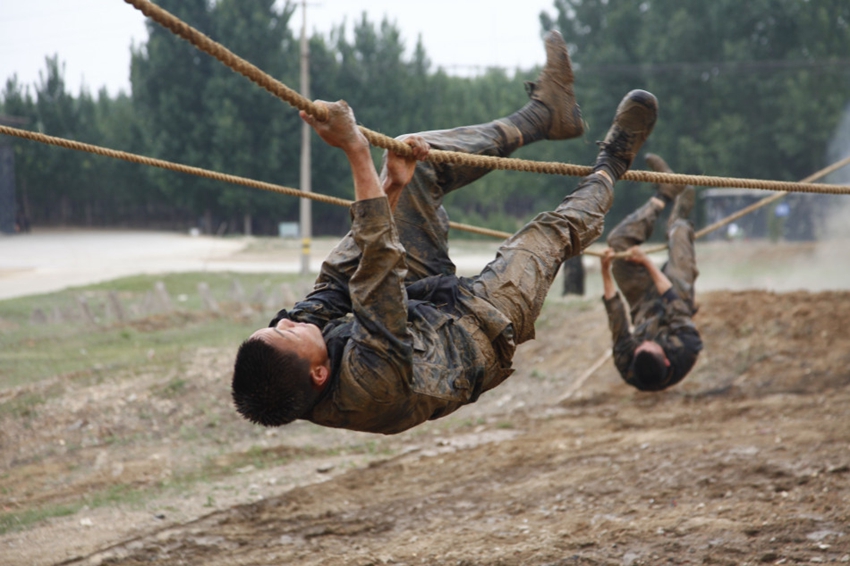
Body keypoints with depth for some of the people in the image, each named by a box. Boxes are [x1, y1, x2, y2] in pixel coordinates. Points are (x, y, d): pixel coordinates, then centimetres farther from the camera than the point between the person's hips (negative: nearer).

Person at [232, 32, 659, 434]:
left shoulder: (281, 362, -30)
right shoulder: (368, 384, -49)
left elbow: (338, 278, -17)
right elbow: (378, 267, -51)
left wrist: (392, 189, -19)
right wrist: (358, 156, -53)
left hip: (417, 305, 6)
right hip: (482, 330, -5)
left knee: (417, 162, 2)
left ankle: (545, 113, 27)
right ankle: (608, 170, 45)